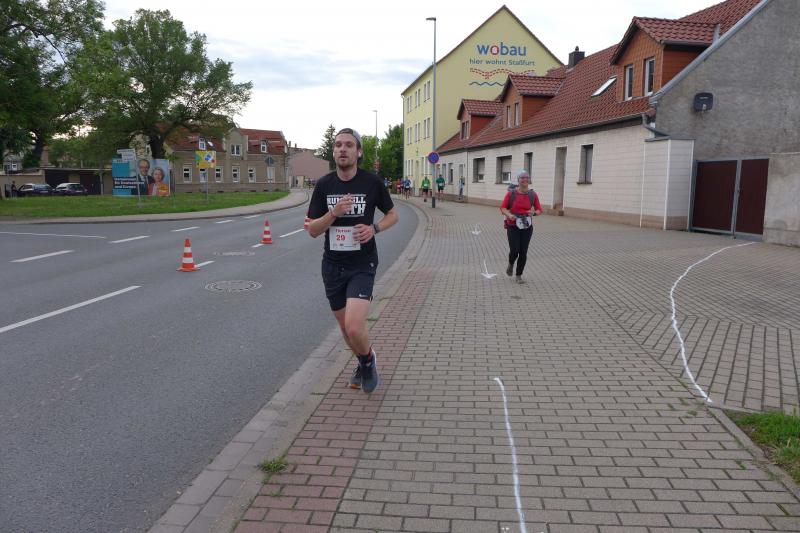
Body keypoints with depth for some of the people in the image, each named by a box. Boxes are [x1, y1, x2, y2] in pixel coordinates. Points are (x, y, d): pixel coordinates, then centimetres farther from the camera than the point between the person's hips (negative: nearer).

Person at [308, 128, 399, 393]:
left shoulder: (372, 182, -7)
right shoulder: (324, 185, -2)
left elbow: (393, 215, 7)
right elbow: (312, 230, -2)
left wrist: (374, 228, -13)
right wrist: (334, 213, -20)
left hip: (362, 264, -3)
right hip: (332, 265, 4)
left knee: (354, 327, -19)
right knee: (345, 327, 15)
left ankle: (368, 358, 15)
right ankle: (362, 364, 44)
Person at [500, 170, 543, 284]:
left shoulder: (533, 195, -1)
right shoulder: (511, 193, -5)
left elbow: (539, 210, 5)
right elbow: (502, 207, -2)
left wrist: (534, 213, -18)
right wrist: (509, 215, -22)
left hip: (526, 227, 2)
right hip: (513, 226, -2)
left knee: (523, 252, 0)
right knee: (514, 251, -11)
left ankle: (519, 276, 17)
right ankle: (511, 264, 25)